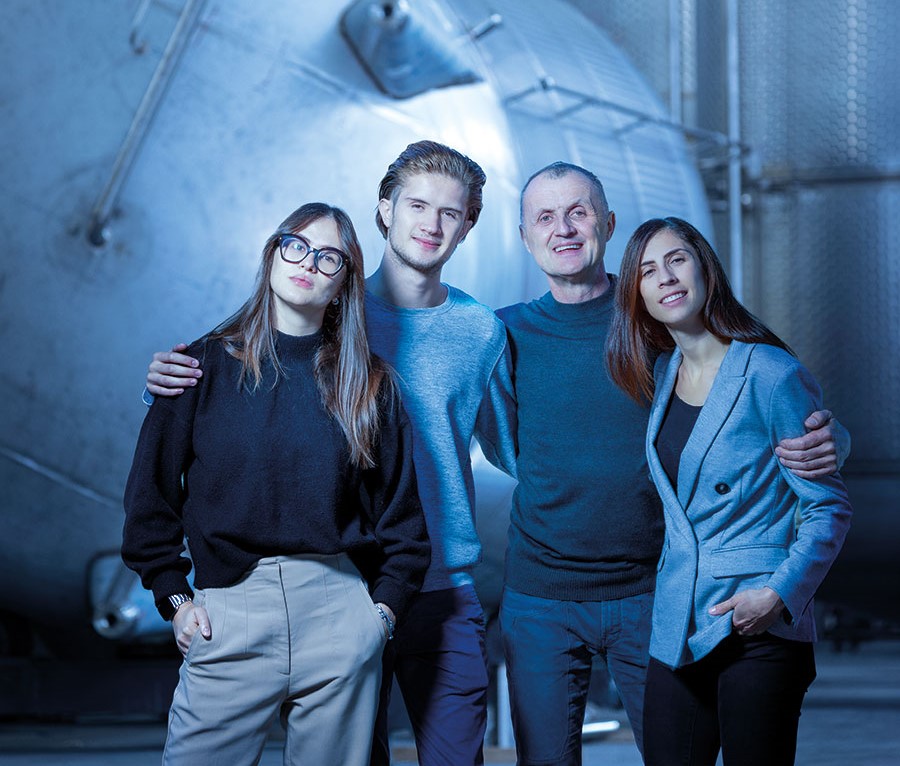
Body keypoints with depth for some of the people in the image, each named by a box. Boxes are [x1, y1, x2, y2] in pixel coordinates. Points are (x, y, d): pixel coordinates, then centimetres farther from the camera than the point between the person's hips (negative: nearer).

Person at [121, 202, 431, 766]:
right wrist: (174, 597, 0)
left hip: (341, 615, 1)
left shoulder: (368, 382, 9)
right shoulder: (208, 364, 6)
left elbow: (404, 508, 10)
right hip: (228, 613, -1)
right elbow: (152, 492, 6)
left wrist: (385, 607, 2)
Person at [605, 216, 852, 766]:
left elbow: (829, 507, -7)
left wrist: (781, 592, -18)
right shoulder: (662, 375, 11)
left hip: (762, 631, -6)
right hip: (677, 631, 6)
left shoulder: (772, 375, -8)